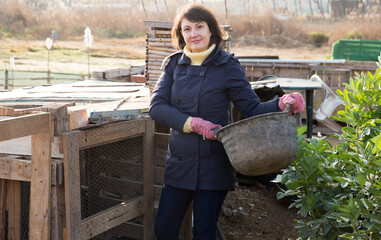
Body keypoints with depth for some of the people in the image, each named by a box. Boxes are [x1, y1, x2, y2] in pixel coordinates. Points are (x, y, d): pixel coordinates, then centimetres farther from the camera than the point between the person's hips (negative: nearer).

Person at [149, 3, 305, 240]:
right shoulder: (175, 64, 4)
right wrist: (192, 123, -18)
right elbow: (157, 106, -5)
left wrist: (282, 104, -25)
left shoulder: (227, 65, -5)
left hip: (213, 165, -3)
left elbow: (252, 109, -6)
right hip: (179, 163, 3)